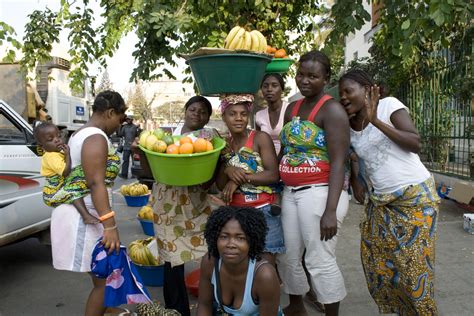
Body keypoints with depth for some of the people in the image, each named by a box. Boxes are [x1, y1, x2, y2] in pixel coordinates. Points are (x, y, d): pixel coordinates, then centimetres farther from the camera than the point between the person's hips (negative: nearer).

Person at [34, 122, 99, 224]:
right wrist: (67, 155, -24)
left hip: (59, 189, 10)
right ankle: (86, 216, -45)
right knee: (74, 191, -29)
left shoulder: (59, 152, 9)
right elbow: (66, 172, -30)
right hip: (53, 194, -10)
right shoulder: (51, 156, -21)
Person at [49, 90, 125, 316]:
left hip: (81, 214, 11)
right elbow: (96, 183, -26)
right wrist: (110, 225, -30)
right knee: (104, 281, -3)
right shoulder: (96, 137, -16)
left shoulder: (81, 134, 17)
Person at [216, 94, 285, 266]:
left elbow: (273, 175, -13)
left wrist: (241, 178, -17)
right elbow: (220, 186, 6)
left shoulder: (260, 138, -6)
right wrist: (227, 170, -14)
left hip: (263, 211, -4)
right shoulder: (223, 144, 8)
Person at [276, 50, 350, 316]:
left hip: (320, 192, -7)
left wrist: (330, 210, -22)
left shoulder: (332, 109, -10)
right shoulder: (292, 109, 13)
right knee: (288, 255, 16)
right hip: (290, 192, 8)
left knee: (320, 260, 0)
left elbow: (338, 162, -16)